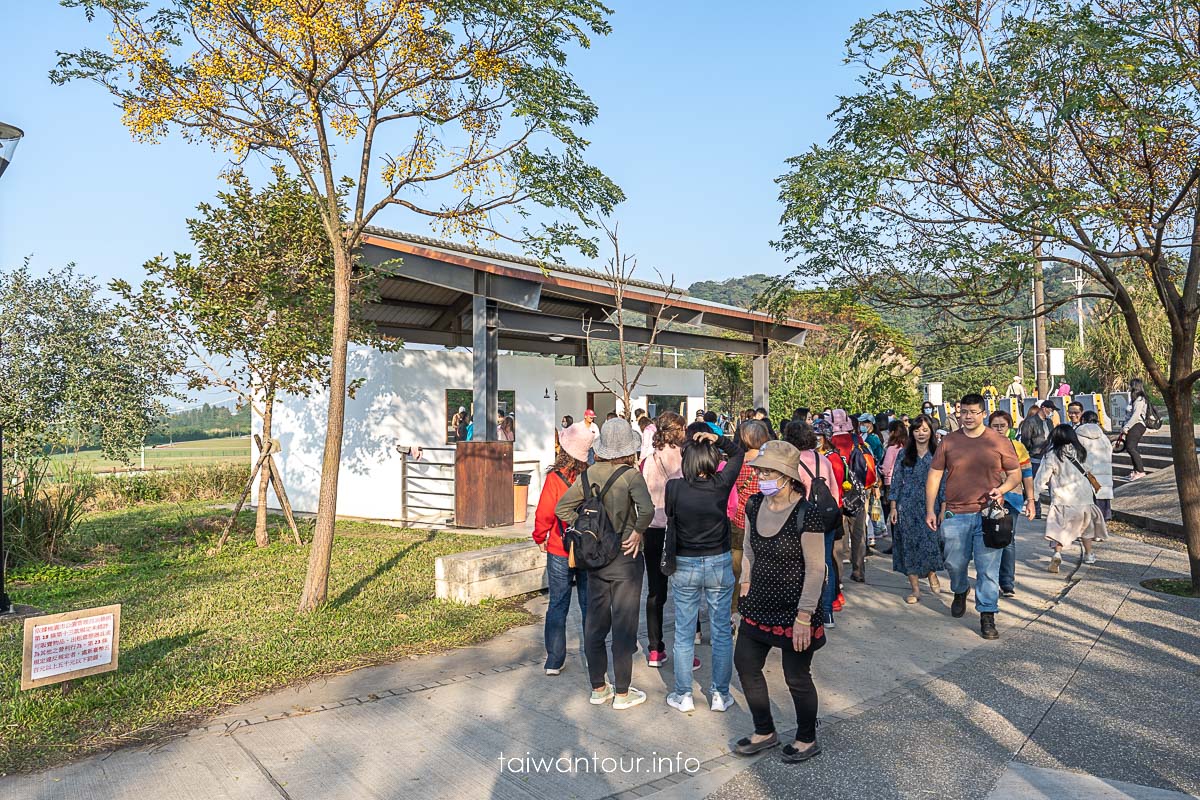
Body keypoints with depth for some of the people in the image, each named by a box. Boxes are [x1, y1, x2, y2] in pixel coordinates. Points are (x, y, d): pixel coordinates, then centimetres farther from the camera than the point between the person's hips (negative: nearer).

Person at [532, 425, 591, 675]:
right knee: (589, 605, 13)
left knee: (558, 605, 10)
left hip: (559, 552, -1)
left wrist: (540, 538, 4)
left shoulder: (554, 477, -16)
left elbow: (544, 514, -14)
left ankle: (554, 661, 14)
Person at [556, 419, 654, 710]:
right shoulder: (631, 475, -15)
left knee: (595, 624, 15)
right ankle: (622, 693, 17)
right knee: (623, 625, 6)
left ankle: (598, 688, 27)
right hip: (626, 557, -5)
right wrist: (637, 532, -16)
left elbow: (562, 508, 0)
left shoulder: (589, 474, -1)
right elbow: (647, 509, -32)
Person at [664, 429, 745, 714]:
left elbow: (669, 517, -1)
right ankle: (720, 694, 22)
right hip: (719, 564, 1)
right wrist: (718, 439, -10)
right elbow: (738, 453, 3)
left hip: (684, 565, -1)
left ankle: (683, 695, 19)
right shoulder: (721, 484, -11)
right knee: (721, 631, 13)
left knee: (683, 632, 11)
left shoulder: (674, 487, -14)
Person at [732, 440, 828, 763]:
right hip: (759, 604, 7)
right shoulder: (754, 505, -2)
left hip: (793, 609, -7)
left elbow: (816, 569, -18)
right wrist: (746, 585, 10)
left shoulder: (805, 514, -22)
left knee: (797, 677, 9)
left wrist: (804, 617, -17)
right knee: (745, 663, 14)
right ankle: (764, 732, 36)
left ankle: (807, 739, 35)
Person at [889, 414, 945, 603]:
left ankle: (932, 573, 27)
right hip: (907, 507, 1)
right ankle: (915, 588, 11)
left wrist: (943, 509, -3)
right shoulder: (904, 454, 4)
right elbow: (896, 481, 5)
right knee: (909, 545, 2)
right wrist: (893, 507, 1)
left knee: (931, 542, -6)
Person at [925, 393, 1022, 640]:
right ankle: (960, 593, 42)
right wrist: (930, 510, 3)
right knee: (954, 563, 12)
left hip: (988, 515, -2)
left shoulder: (999, 442, 3)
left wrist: (1001, 490, -12)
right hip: (955, 514, 2)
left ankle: (987, 617, 9)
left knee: (988, 569, -1)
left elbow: (1015, 474, 10)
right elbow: (934, 475, 7)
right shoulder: (948, 442, 5)